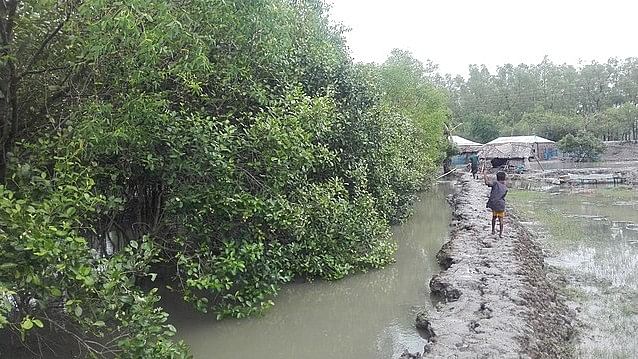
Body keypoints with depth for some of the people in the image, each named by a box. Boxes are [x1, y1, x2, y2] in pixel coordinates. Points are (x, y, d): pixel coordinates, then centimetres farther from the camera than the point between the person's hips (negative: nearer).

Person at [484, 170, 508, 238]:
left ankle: (493, 230, 30)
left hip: (494, 204, -1)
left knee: (494, 217, 21)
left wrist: (485, 174, -9)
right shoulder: (505, 188, 6)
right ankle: (501, 233, 6)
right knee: (501, 219, 10)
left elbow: (487, 182, -22)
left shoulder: (496, 183, -6)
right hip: (501, 205, 1)